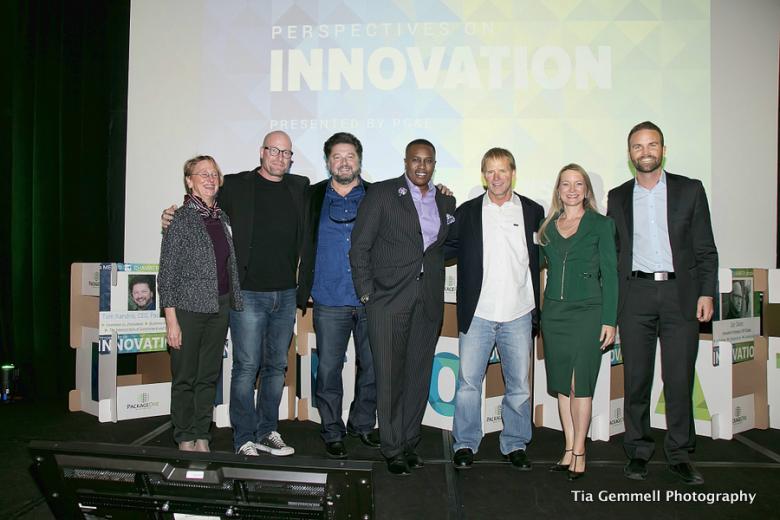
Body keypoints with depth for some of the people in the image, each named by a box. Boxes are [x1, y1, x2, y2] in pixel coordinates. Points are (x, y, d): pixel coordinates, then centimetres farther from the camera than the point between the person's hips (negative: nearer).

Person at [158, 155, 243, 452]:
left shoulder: (222, 217, 9)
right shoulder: (181, 218, -7)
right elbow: (167, 273, -8)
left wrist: (231, 303, 10)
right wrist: (171, 320, -12)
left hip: (219, 308, 5)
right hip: (189, 308, -5)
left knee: (209, 376, 11)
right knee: (185, 377, 5)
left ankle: (201, 437, 23)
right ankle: (185, 439, 20)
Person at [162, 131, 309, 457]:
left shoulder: (300, 188, 9)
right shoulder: (236, 186, -1)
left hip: (286, 294, 4)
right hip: (249, 293, -4)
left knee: (277, 366, 11)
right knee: (246, 366, 0)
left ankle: (267, 433, 24)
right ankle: (244, 439, 13)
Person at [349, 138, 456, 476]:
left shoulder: (446, 202, 13)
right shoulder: (382, 194, -1)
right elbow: (359, 246, -4)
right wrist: (366, 292, -7)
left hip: (429, 301, 4)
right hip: (389, 298, -4)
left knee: (419, 375, 10)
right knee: (389, 375, 1)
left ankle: (410, 441, 26)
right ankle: (392, 448, 14)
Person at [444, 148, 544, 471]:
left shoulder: (533, 212, 6)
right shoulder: (466, 212, 6)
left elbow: (544, 255, 9)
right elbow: (447, 248, 7)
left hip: (518, 316, 1)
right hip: (477, 314, 0)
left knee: (519, 386, 10)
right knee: (468, 383, 4)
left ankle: (515, 445, 27)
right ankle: (465, 444, 20)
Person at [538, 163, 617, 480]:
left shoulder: (600, 224, 0)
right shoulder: (548, 227, 11)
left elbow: (609, 273, -3)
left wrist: (609, 320, -8)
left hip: (587, 311, -4)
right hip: (553, 311, 4)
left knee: (581, 383, -2)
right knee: (561, 384, 9)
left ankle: (579, 451, 12)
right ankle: (569, 450, 20)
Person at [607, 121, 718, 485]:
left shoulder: (690, 190, 8)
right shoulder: (617, 197, 11)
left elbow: (705, 248, 6)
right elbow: (612, 251, 10)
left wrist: (706, 293, -2)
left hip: (680, 294, -1)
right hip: (635, 295, 1)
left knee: (680, 379, 2)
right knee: (636, 379, 5)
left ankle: (679, 455, 17)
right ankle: (638, 452, 18)